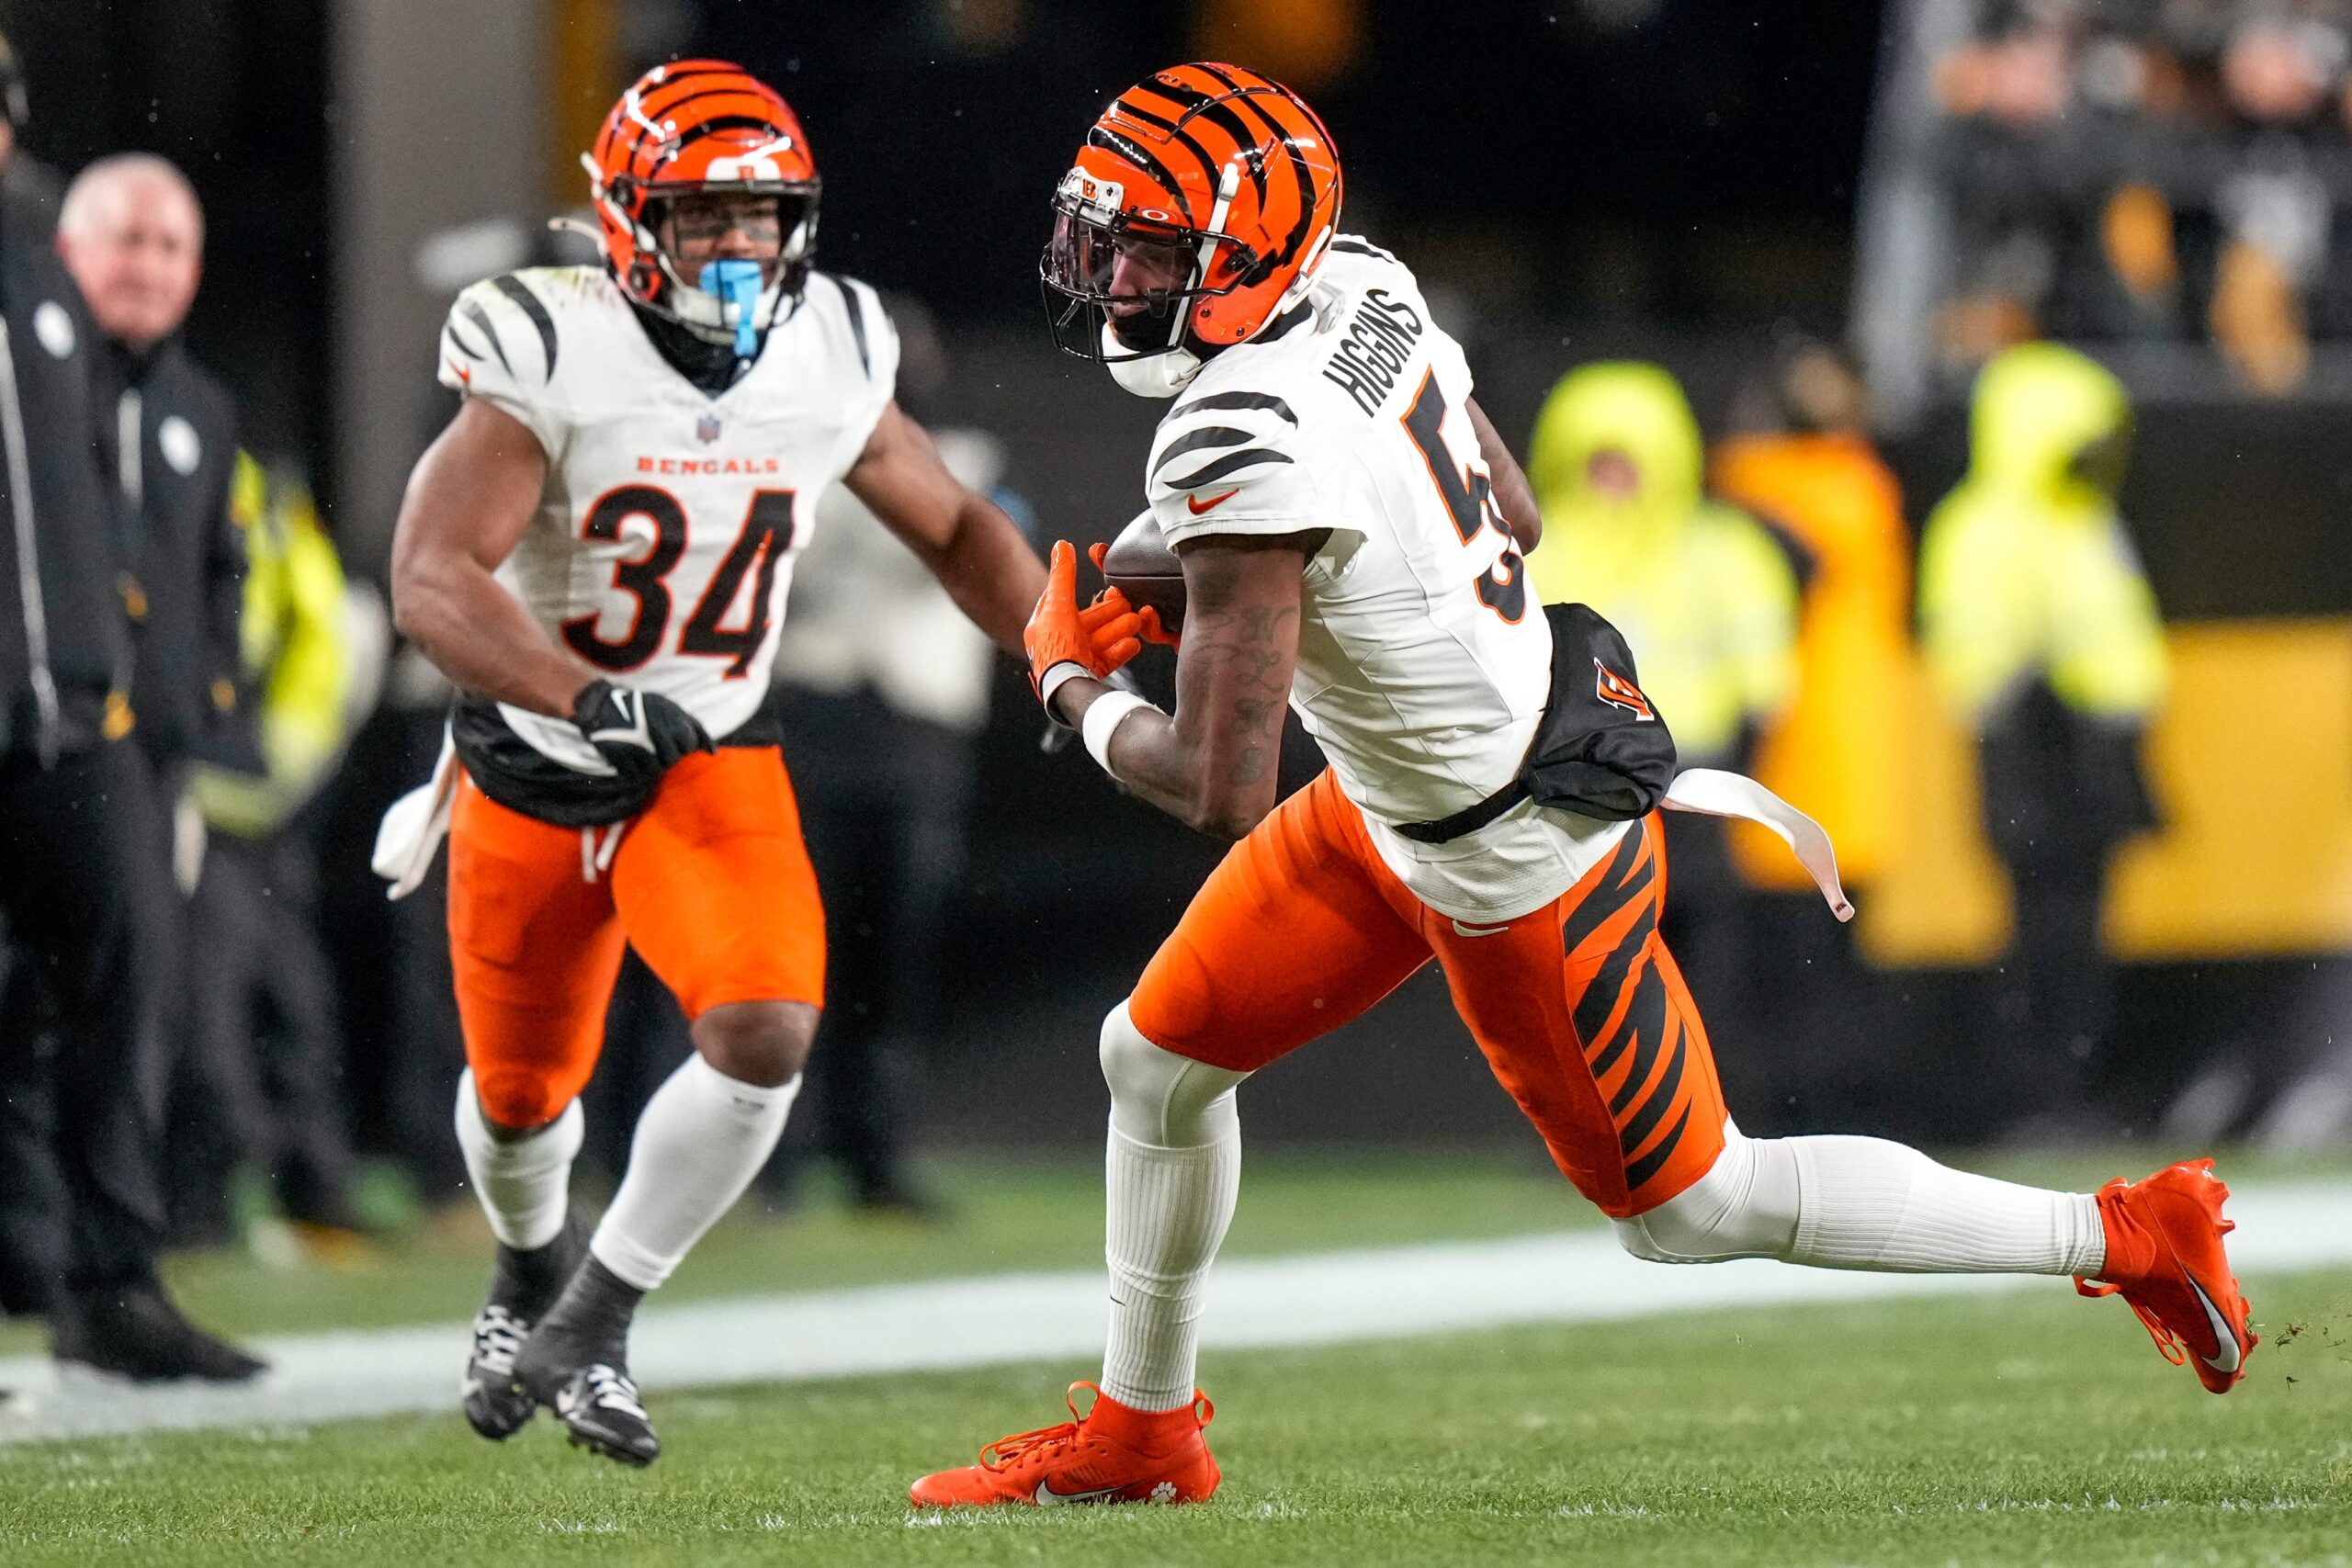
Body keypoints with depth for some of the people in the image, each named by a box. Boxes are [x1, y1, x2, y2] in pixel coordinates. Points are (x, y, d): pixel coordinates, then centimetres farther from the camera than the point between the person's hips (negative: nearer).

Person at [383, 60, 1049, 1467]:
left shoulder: (828, 367, -8)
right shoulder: (552, 361, -22)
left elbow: (958, 529, 10)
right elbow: (432, 580, -31)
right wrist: (586, 699, -43)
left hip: (711, 763, 2)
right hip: (533, 768, -2)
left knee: (766, 1034, -23)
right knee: (523, 1089, 15)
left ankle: (596, 1323, -4)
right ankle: (534, 1266, 52)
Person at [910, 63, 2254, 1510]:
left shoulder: (1249, 443, -33)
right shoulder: (1362, 286, -7)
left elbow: (1220, 790, -31)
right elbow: (1517, 519, 9)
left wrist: (1081, 691, -10)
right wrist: (1198, 591, 7)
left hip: (1515, 868, -9)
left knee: (1685, 1206, 9)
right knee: (1159, 1058, 15)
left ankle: (2125, 1234, 17)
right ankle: (1140, 1430, 34)